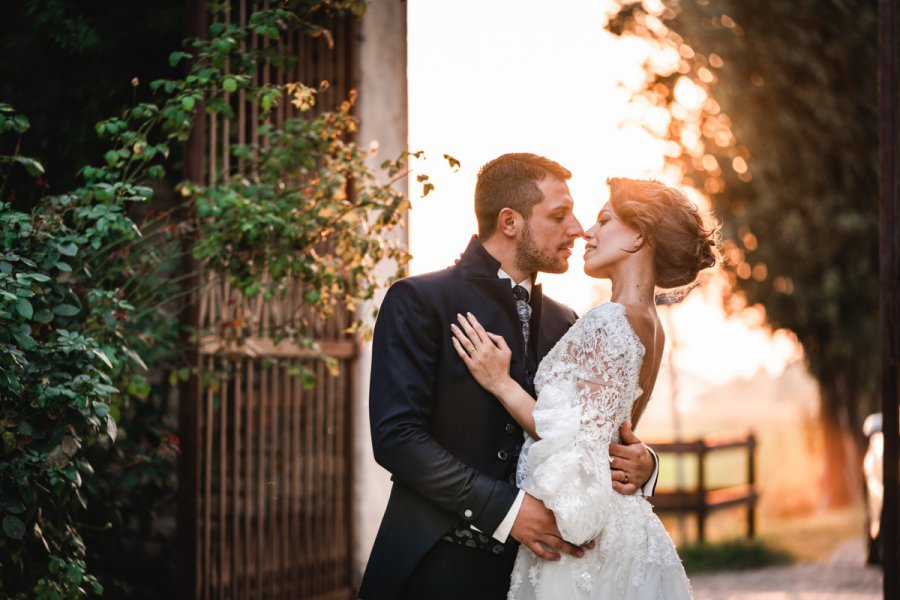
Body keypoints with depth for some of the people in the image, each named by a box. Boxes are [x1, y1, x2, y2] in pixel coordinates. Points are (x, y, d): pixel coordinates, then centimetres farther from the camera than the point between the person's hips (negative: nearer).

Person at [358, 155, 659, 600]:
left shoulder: (564, 325, 11)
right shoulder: (419, 302, -6)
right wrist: (505, 508, -21)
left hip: (532, 561, 5)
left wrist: (639, 466, -8)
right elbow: (396, 434, -15)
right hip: (438, 563, -5)